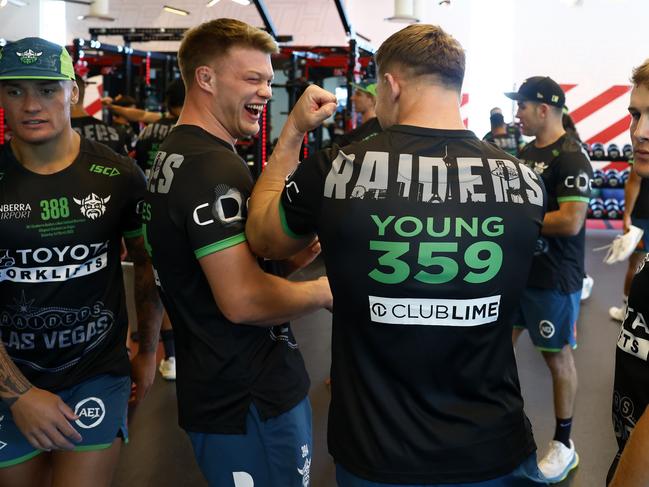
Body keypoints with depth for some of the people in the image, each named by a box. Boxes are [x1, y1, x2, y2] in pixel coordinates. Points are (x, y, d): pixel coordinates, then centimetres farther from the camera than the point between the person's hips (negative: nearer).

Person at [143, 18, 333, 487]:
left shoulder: (176, 154, 12)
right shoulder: (215, 167, -22)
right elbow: (243, 299, -28)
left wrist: (289, 258, 5)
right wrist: (326, 290, -12)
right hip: (253, 402, -10)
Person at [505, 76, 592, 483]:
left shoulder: (571, 157, -17)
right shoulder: (528, 150, 10)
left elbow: (570, 221, -26)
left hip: (553, 279, -8)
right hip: (517, 269, 8)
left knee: (557, 355, 4)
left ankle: (564, 444, 20)